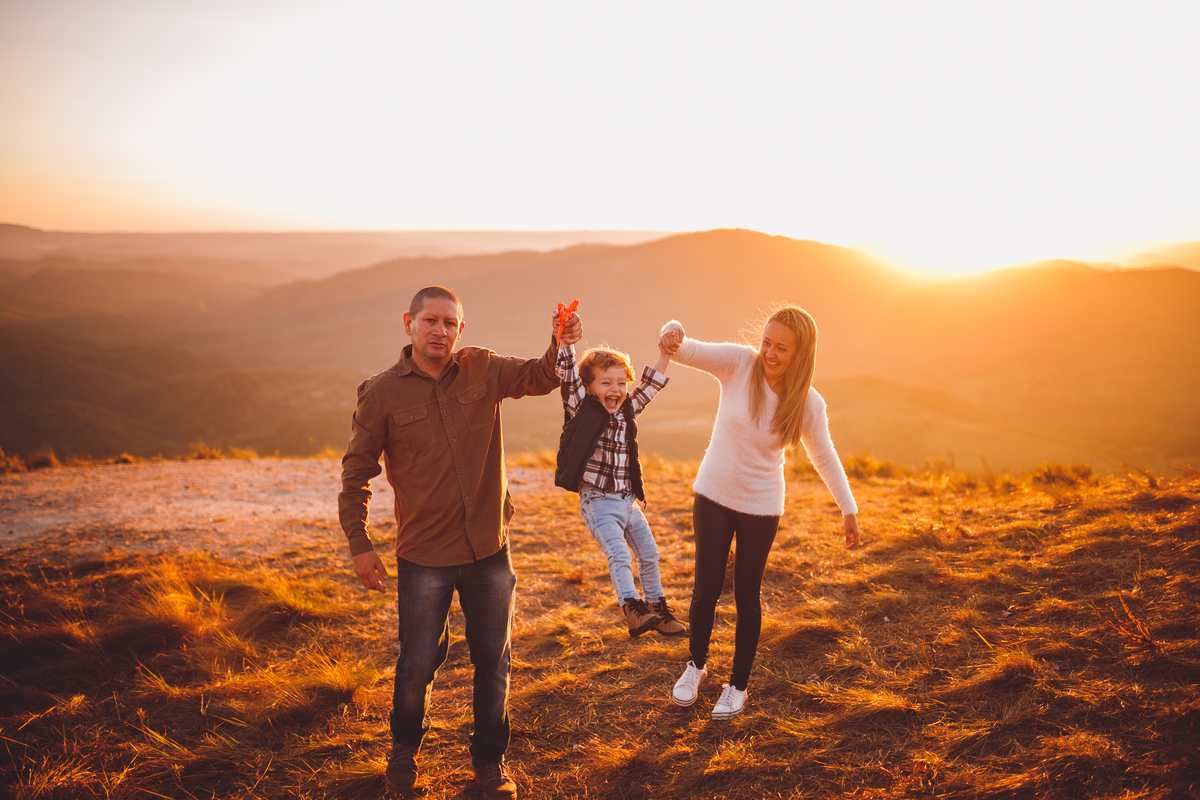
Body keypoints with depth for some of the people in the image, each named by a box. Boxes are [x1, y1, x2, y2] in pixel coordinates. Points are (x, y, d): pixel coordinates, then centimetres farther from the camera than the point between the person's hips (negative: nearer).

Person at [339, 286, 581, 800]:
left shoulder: (482, 370, 2)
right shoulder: (381, 393, -6)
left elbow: (539, 377, 5)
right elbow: (356, 471, -1)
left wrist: (561, 344, -17)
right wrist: (359, 544, -5)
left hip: (489, 550, 3)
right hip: (424, 557, -2)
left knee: (493, 664, 12)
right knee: (417, 666, 7)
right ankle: (404, 751, 38)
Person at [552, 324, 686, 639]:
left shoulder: (627, 410, 8)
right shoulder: (582, 408, -8)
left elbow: (650, 385, 16)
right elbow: (568, 375, -19)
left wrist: (664, 355, 9)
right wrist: (565, 338, -29)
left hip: (628, 501, 7)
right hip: (598, 502, -6)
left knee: (649, 554, 14)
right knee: (619, 556, -21)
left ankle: (656, 605, 30)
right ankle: (632, 607, -23)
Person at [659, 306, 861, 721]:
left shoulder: (808, 404, -12)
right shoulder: (739, 363, -14)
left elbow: (824, 456, 1)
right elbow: (688, 351, -25)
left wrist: (849, 510, 4)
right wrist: (674, 336, -49)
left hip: (761, 506, 0)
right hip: (714, 495, 1)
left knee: (746, 596, 9)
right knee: (706, 588, 11)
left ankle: (738, 684, 29)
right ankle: (696, 664, 37)